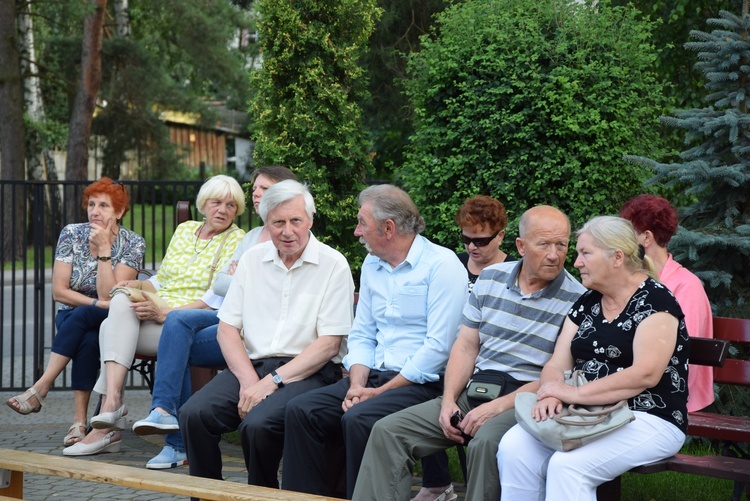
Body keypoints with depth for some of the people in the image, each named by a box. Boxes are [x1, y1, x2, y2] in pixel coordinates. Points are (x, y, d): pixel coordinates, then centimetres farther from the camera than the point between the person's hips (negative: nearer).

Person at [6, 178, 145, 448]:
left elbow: (110, 296, -18)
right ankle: (80, 420, -37)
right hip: (71, 319, 2)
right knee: (88, 340, -35)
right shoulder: (71, 234, -3)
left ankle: (40, 388, -36)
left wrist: (104, 249, -21)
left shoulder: (133, 243, -8)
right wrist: (98, 303, -17)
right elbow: (59, 291, -7)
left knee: (81, 317, -36)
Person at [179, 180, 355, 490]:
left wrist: (272, 382, -15)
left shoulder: (333, 265, -3)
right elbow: (227, 328, 9)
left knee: (257, 424, -32)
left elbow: (329, 344, -8)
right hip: (251, 365, 5)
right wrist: (248, 381, -8)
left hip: (307, 372, -4)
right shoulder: (252, 260, 12)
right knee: (194, 414, -21)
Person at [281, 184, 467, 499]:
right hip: (375, 376, 7)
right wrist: (357, 384, -4)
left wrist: (382, 391, -15)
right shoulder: (372, 265, 16)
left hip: (421, 382, -7)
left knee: (359, 419, -31)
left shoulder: (441, 265, -9)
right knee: (301, 410, -12)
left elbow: (438, 345, -16)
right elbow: (361, 335, 16)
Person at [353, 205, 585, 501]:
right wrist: (449, 400, -3)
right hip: (475, 390, 5)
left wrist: (497, 407, -16)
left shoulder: (576, 299, -6)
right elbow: (466, 346, 11)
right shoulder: (490, 278, 9)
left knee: (486, 443, -37)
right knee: (388, 431, -9)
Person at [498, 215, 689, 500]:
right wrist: (551, 393, -17)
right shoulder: (586, 303, 13)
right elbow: (557, 365, 7)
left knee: (567, 466, -31)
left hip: (648, 419, -6)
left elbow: (645, 374, -20)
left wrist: (574, 393, -21)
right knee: (513, 447, -19)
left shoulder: (655, 300, -9)